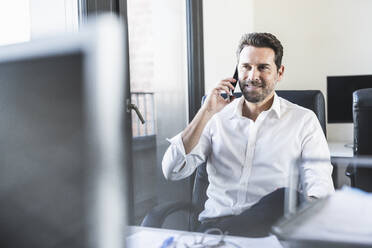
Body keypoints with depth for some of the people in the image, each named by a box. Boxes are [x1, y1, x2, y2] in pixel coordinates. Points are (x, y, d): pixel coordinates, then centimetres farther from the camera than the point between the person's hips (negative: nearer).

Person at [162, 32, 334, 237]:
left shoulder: (303, 120, 11)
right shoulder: (217, 117, 14)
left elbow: (320, 186, 1)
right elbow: (172, 172, 3)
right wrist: (207, 112, -3)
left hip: (270, 227, 2)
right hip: (216, 218, -1)